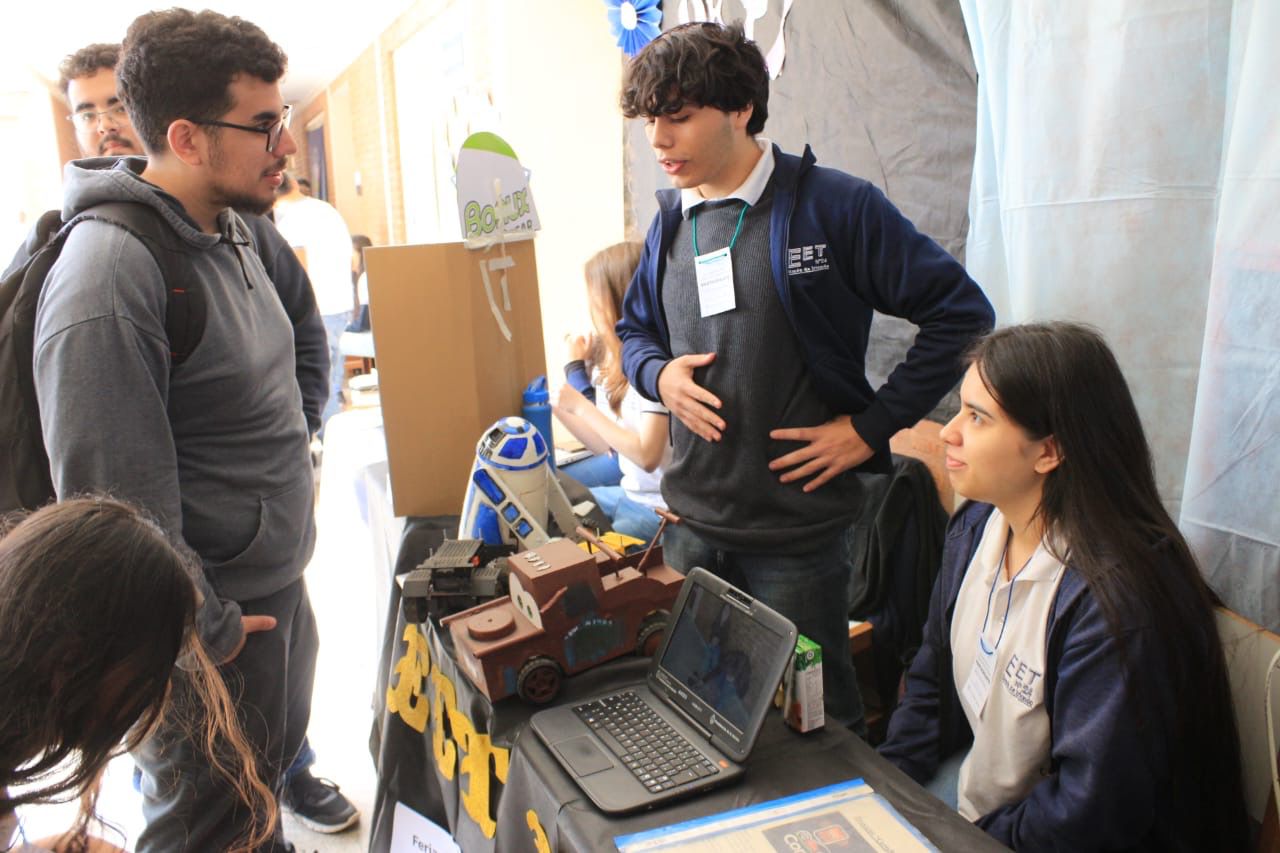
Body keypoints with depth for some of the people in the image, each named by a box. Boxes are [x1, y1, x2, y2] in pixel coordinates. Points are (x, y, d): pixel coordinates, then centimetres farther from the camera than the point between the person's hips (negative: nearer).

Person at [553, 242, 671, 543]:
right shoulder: (616, 361, 8)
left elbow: (647, 456, -26)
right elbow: (605, 446, 10)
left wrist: (581, 406, -20)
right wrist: (557, 406, 5)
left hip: (662, 507, -9)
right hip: (631, 493, 9)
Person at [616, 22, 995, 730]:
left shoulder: (834, 206, -11)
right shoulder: (671, 222, 8)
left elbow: (961, 313, -10)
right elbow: (634, 329, 21)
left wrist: (871, 426, -12)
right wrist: (659, 374, -2)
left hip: (797, 532, -5)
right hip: (690, 524, 6)